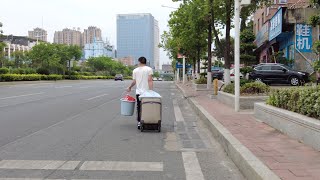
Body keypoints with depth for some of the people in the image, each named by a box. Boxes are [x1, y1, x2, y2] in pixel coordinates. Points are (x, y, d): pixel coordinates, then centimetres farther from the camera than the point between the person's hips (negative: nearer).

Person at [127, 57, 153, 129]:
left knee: (139, 108, 9)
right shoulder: (149, 69, -2)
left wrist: (129, 87, 23)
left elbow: (134, 82, 5)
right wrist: (151, 90, -12)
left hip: (138, 92, 2)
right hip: (146, 92, -2)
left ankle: (139, 122, 8)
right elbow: (150, 80, -11)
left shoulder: (135, 70, 7)